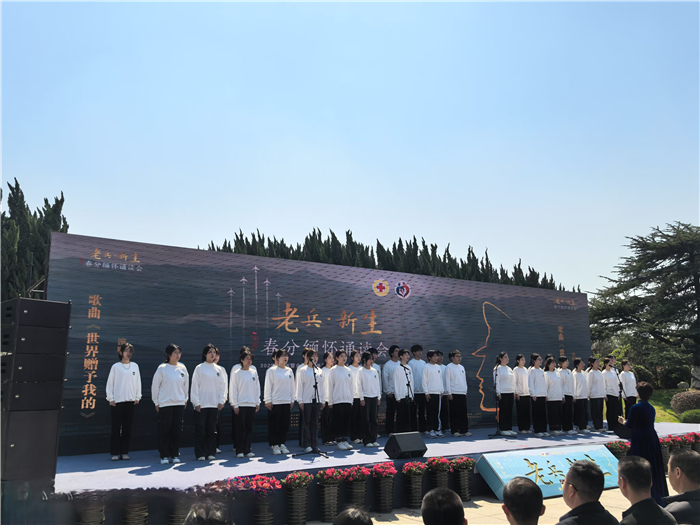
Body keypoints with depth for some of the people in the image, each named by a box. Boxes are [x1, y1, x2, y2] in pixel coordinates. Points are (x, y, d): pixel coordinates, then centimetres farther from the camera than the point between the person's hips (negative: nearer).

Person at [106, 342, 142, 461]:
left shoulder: (135, 366, 9)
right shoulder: (116, 366, 0)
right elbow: (110, 383, 1)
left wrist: (137, 397, 8)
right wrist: (111, 398, -3)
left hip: (130, 401, 3)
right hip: (117, 401, -3)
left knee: (127, 427, 4)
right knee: (116, 427, -1)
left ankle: (124, 452, 12)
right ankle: (115, 453, 6)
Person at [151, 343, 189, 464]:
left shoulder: (183, 368, 6)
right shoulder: (162, 368, -5)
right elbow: (155, 385, 0)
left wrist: (185, 399, 16)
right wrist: (156, 402, 1)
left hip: (179, 404, 3)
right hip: (165, 404, -3)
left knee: (177, 430, 4)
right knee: (164, 430, -1)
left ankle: (175, 454, 15)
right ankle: (164, 456, 9)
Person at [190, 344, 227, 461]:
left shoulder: (218, 369, 9)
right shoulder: (199, 368, -1)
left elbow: (223, 385, 11)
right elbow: (195, 385, -3)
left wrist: (221, 401, 2)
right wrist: (196, 402, -8)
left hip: (214, 404, 3)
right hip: (201, 404, -3)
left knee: (212, 429, 7)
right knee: (200, 429, -1)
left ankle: (211, 453, 15)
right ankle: (200, 454, 7)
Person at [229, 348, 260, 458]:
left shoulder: (254, 372, 8)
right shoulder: (236, 373, -4)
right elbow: (233, 390, -4)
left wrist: (257, 402, 9)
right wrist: (235, 405, -7)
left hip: (252, 404, 4)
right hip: (240, 404, -4)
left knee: (249, 428, 6)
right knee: (241, 428, -1)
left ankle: (247, 450, 13)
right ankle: (239, 451, 7)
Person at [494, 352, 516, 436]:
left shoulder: (509, 368, 16)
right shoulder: (498, 368, -6)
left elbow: (513, 381, 20)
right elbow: (496, 381, -10)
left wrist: (514, 392, 14)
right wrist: (498, 393, -15)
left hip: (510, 393, 7)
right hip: (503, 393, -7)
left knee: (510, 411, 8)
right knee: (503, 411, -3)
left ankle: (509, 428, 14)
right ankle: (502, 429, 4)